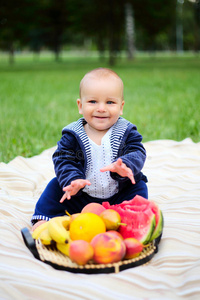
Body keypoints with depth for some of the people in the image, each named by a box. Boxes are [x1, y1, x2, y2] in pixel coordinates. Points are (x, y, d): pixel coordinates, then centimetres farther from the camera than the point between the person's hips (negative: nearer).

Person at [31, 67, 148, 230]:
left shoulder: (127, 132, -7)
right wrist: (72, 180, -34)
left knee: (139, 186, -18)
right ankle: (44, 219, 5)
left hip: (118, 196, 0)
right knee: (56, 187, -9)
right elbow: (63, 160, -13)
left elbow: (137, 153, -18)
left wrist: (124, 166, -42)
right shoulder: (72, 135, -7)